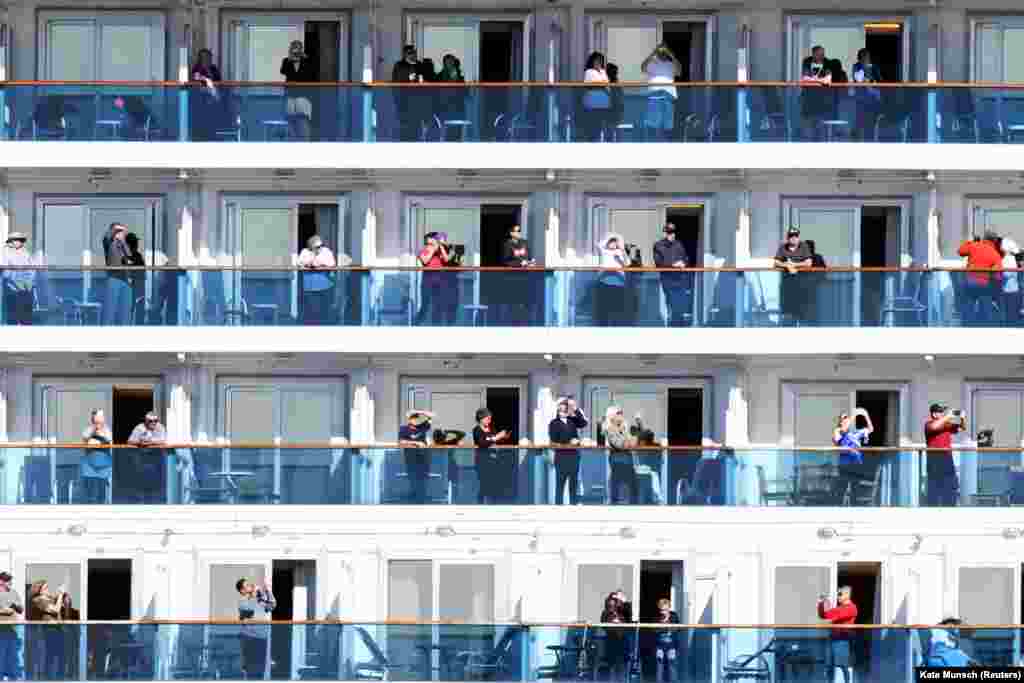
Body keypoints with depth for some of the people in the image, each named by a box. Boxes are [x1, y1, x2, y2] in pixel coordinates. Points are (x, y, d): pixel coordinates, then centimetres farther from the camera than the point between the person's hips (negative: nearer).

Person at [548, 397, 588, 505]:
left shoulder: (572, 420, 13)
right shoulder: (554, 423, 0)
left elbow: (584, 423, -4)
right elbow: (554, 440, -9)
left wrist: (576, 410, -7)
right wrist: (569, 442, -12)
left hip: (574, 455, 5)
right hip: (561, 456, -4)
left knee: (574, 484, 8)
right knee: (560, 483, -2)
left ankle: (573, 504, 14)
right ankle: (558, 505, 0)